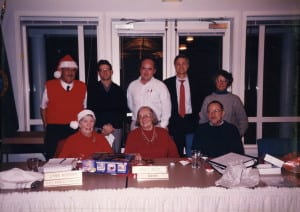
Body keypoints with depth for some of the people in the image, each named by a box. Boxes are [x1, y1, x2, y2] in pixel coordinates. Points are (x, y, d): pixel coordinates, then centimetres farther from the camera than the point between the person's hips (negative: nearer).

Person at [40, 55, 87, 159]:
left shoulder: (82, 87, 6)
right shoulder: (49, 86, 3)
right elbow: (43, 108, 13)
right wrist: (46, 125, 7)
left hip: (75, 130, 1)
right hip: (54, 130, -1)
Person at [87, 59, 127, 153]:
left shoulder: (119, 90, 13)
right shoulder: (92, 89, 9)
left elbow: (123, 111, 7)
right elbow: (90, 110, 3)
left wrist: (112, 125, -5)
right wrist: (103, 125, -7)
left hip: (115, 128, 1)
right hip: (98, 128, -1)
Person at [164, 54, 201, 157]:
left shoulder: (194, 83, 7)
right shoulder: (167, 83, 4)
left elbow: (198, 103, 8)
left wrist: (195, 119, -1)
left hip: (191, 122, 1)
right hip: (174, 124, 0)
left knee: (191, 155, 1)